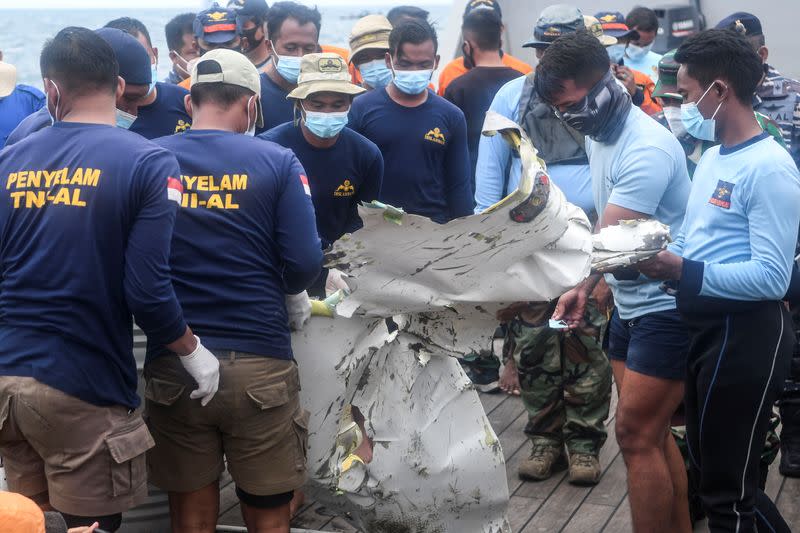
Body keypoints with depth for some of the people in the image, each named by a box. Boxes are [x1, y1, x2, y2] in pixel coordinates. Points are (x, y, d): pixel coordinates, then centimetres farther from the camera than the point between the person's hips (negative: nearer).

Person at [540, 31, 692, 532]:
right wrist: (585, 287, 8)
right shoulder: (598, 135, 6)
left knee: (636, 437, -7)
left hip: (666, 309, -9)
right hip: (630, 303, 9)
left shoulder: (646, 149, -25)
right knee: (653, 434, 14)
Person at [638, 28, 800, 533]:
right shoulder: (713, 156, 12)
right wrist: (656, 255, -1)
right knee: (714, 466, 22)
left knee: (727, 486, 2)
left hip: (746, 334, -10)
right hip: (706, 324, 10)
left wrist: (684, 272, -27)